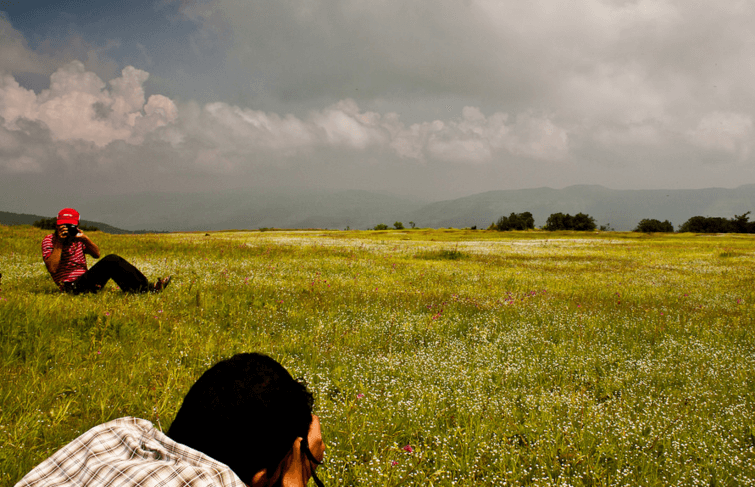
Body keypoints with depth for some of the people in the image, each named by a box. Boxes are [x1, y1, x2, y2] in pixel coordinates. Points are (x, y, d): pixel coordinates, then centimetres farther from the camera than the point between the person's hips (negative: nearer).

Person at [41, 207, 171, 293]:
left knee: (112, 259, -12)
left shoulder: (76, 237, 16)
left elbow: (96, 254, 7)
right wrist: (59, 243, -21)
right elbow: (52, 268, -19)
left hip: (84, 280, 7)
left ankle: (144, 287, -17)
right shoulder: (49, 240, -4)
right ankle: (146, 287, -24)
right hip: (72, 287, -7)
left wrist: (85, 239, -10)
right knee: (110, 261, -23)